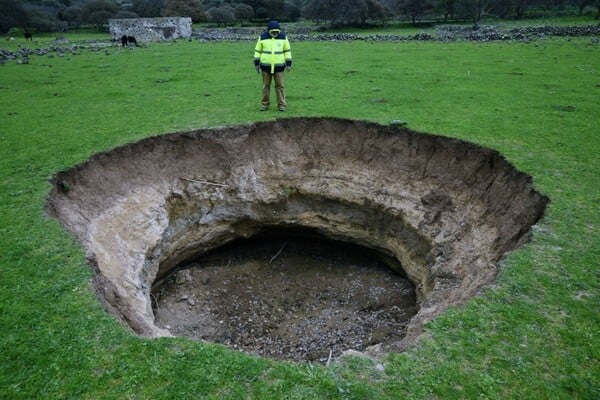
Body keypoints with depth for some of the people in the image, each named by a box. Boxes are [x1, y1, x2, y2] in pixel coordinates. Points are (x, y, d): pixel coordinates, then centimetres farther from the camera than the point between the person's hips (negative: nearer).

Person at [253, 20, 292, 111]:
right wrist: (256, 63, 2)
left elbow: (287, 50, 5)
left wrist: (289, 64, 1)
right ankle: (265, 104, 16)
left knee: (280, 85, 0)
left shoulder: (283, 37, -2)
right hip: (266, 66, 1)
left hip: (279, 66, 0)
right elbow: (258, 50, 5)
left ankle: (281, 105, 6)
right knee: (266, 85, 7)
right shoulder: (263, 37, -2)